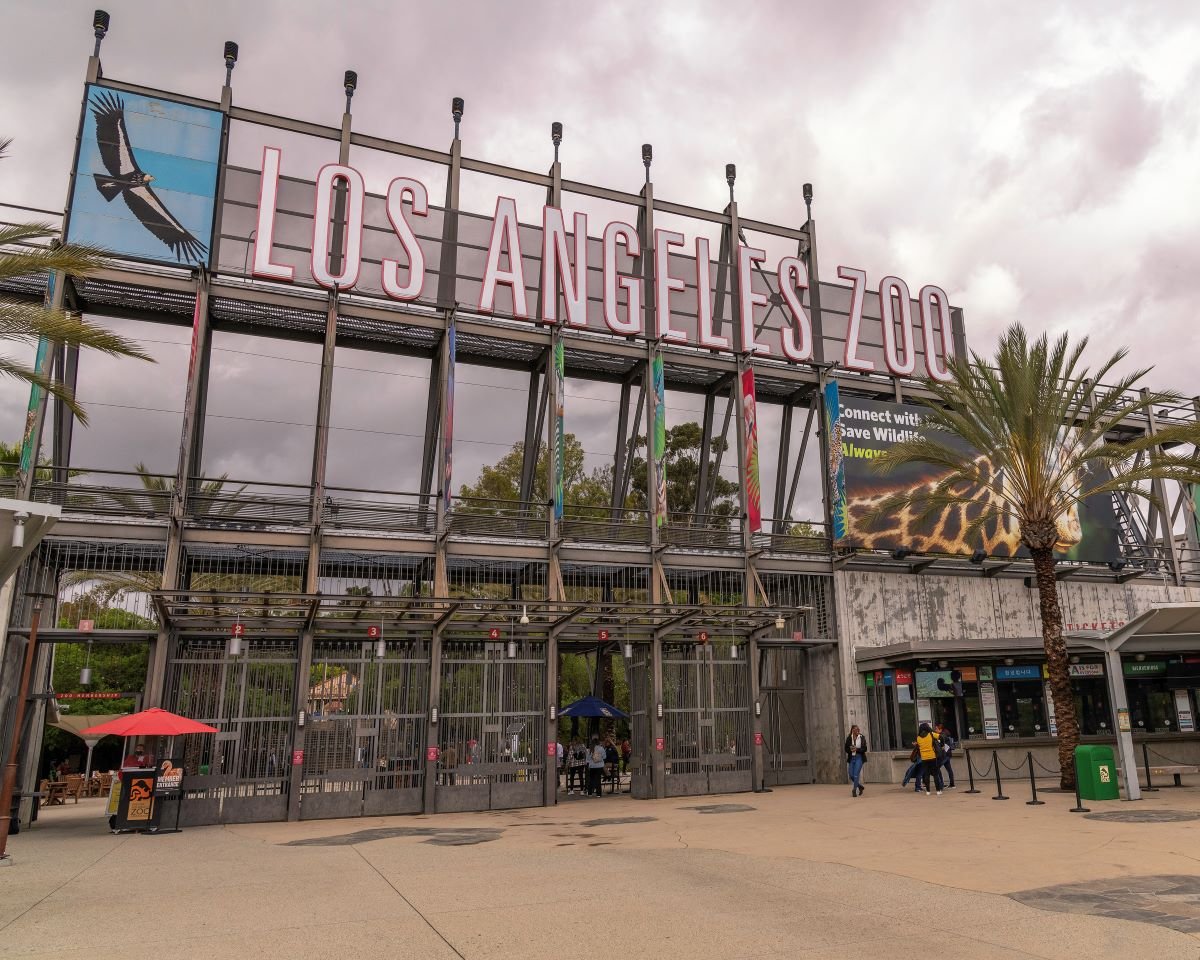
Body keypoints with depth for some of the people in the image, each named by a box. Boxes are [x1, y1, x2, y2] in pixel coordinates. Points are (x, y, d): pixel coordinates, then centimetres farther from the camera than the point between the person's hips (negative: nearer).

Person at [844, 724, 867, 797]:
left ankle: (854, 791, 0)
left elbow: (864, 749, -5)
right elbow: (846, 749, 5)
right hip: (851, 758, 3)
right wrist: (851, 749, -16)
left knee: (856, 774, -10)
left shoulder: (862, 738, -3)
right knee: (851, 775, 1)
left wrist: (857, 749, -18)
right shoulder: (849, 738, 3)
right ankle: (860, 786, 26)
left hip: (859, 757, -3)